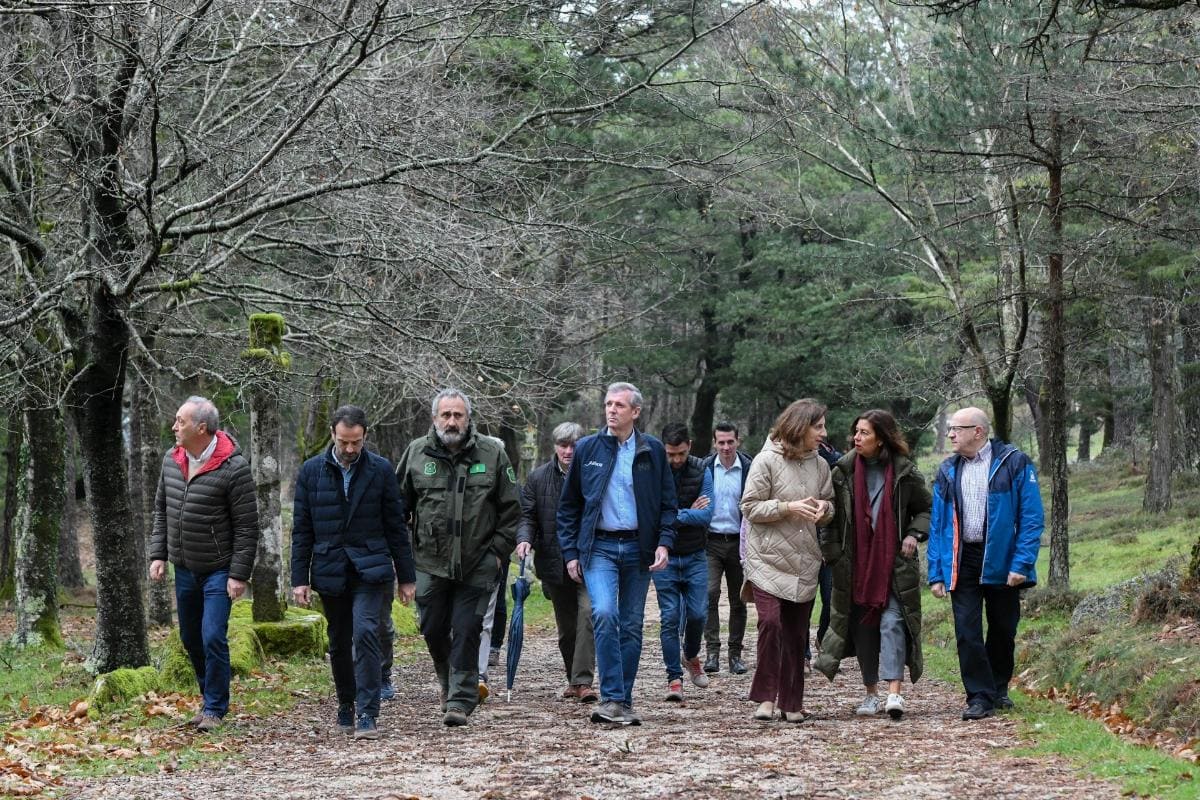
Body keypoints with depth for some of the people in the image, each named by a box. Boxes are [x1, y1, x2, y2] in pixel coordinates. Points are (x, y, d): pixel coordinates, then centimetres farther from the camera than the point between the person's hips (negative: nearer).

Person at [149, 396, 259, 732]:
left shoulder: (233, 468, -18)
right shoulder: (171, 461, 2)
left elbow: (247, 527, -15)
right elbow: (161, 511, 14)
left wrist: (239, 574, -17)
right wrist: (157, 554, 6)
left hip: (219, 571, -7)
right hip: (184, 569, 7)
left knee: (213, 638, -11)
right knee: (191, 639, 14)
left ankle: (215, 709, 2)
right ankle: (211, 698, 30)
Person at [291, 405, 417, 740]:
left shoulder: (381, 470, 1)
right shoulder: (311, 471, 4)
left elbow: (396, 526, 5)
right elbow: (302, 530, 6)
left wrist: (406, 577, 5)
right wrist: (300, 579, 1)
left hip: (371, 570, -2)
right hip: (331, 571, 2)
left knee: (366, 633, -18)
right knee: (339, 645, 11)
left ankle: (367, 715, -16)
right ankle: (346, 707, 31)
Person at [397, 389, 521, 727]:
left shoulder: (492, 453, 0)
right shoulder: (416, 453, 3)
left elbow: (512, 508, 5)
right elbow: (398, 506, 11)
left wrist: (499, 551, -1)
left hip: (477, 564, -2)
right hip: (430, 562, 2)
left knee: (466, 631, -6)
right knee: (433, 629, 8)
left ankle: (460, 700, 0)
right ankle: (448, 682, 34)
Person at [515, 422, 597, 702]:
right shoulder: (538, 478, 5)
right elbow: (527, 515, 5)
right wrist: (524, 539, -15)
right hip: (555, 563, 3)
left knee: (588, 614, -19)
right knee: (566, 626, 13)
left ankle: (583, 680, -20)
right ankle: (573, 680, 28)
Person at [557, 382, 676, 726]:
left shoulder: (653, 450, 4)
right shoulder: (587, 449, 4)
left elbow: (667, 502, 8)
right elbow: (568, 505, 8)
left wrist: (664, 543, -6)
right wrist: (570, 552, 2)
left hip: (638, 548, 2)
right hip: (599, 546, -1)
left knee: (632, 627, 6)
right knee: (604, 614, -21)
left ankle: (623, 701, 15)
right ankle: (611, 698, -19)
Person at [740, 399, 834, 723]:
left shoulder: (820, 464, 9)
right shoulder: (767, 460, -6)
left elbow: (831, 505, 20)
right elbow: (750, 507, -7)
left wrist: (825, 508, -4)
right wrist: (788, 507, -18)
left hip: (804, 562, 5)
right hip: (767, 559, -5)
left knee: (797, 632, 7)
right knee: (770, 622, -18)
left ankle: (791, 702, 15)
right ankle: (766, 697, -7)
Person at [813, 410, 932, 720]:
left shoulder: (904, 472, -1)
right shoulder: (843, 471, 2)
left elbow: (925, 508, 11)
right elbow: (828, 512, 9)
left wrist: (914, 534, -5)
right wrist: (831, 550, 0)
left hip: (894, 564, -2)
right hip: (856, 564, 2)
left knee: (892, 622, -14)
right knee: (862, 625, 6)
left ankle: (895, 692, -19)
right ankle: (871, 693, 16)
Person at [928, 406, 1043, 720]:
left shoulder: (1015, 464, -6)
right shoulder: (948, 471, 8)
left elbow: (1032, 517, -9)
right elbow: (937, 524, 8)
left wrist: (1022, 564, -17)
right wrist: (936, 573, 1)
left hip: (1002, 561, -3)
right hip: (962, 562, 3)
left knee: (1003, 629, 10)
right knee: (967, 631, -5)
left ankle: (998, 690, 28)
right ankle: (980, 697, 1)